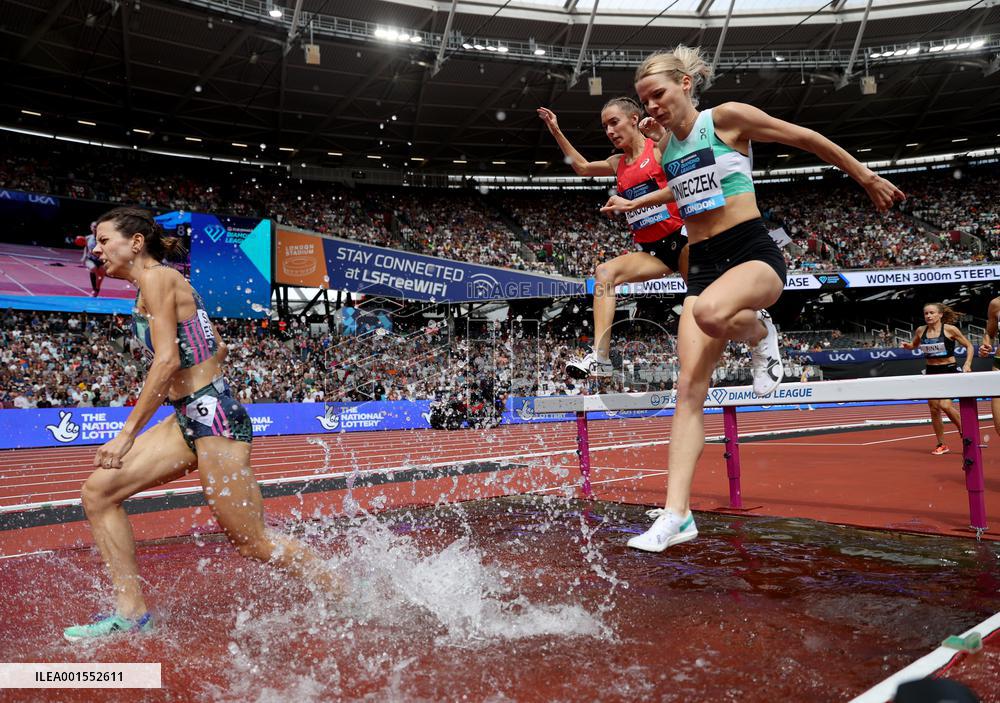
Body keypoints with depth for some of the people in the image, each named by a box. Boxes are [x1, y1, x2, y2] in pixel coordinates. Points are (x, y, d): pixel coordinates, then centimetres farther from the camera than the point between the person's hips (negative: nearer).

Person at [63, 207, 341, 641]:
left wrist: (127, 434, -18)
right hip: (189, 419, 10)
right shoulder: (164, 282, 18)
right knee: (98, 491, 5)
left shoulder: (156, 278, -10)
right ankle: (131, 612, 12)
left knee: (252, 542, -2)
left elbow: (167, 360, -19)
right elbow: (218, 349, 21)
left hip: (213, 418, -10)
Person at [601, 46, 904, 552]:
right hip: (702, 265, 6)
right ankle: (676, 515, -10)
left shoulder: (726, 118, -4)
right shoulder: (665, 147, 14)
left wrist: (865, 177, 10)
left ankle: (760, 336, -5)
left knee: (711, 313, -42)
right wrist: (634, 204, 42)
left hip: (753, 253, -5)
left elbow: (805, 138, 4)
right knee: (689, 388, -9)